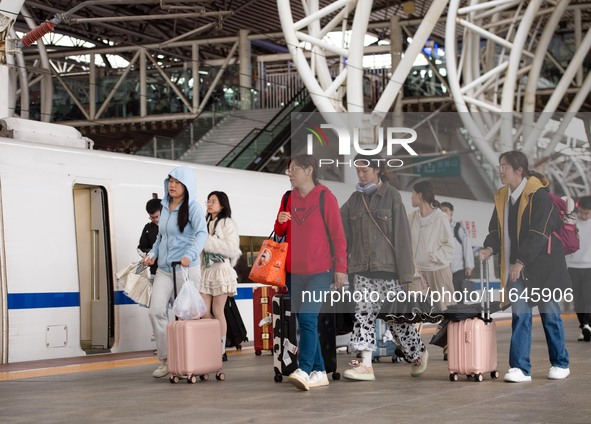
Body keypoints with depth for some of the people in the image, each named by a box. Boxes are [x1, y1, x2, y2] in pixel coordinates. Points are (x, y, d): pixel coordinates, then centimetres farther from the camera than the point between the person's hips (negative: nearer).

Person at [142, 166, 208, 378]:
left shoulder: (192, 208, -7)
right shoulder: (165, 207, 13)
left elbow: (201, 233, -20)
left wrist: (190, 254, -36)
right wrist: (153, 254, 7)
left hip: (186, 268, -6)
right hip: (164, 268, 6)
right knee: (156, 310, -7)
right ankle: (166, 359, 1)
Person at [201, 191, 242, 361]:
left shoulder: (227, 224, -2)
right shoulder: (205, 223, 17)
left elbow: (231, 249, -13)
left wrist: (208, 241, -13)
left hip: (221, 270, -6)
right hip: (205, 270, 6)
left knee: (217, 311, -6)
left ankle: (221, 351, 0)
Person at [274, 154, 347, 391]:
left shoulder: (325, 197, -6)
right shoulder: (289, 198, 10)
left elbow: (337, 234, -5)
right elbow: (280, 233, 18)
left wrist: (340, 267, -8)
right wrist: (280, 222, -4)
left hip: (319, 271, -6)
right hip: (294, 271, 6)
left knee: (308, 318, -18)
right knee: (304, 321, 7)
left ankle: (304, 371, -23)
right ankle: (319, 372, 14)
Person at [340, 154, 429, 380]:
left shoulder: (392, 196, -4)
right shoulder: (354, 199, 10)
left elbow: (401, 235, -7)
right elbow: (342, 233, 9)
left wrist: (405, 271, -9)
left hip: (387, 268, -4)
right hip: (362, 270, 4)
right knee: (363, 314, -4)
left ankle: (418, 353, 26)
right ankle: (365, 365, -4)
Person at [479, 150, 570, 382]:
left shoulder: (539, 195, -15)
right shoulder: (502, 197, 7)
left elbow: (539, 233, -20)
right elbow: (497, 229, 9)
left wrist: (521, 261, -25)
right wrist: (490, 248, -12)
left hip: (541, 265, -5)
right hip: (516, 266, 5)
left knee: (550, 314, 6)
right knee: (519, 315, 0)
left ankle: (561, 364, 21)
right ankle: (520, 368, 1)